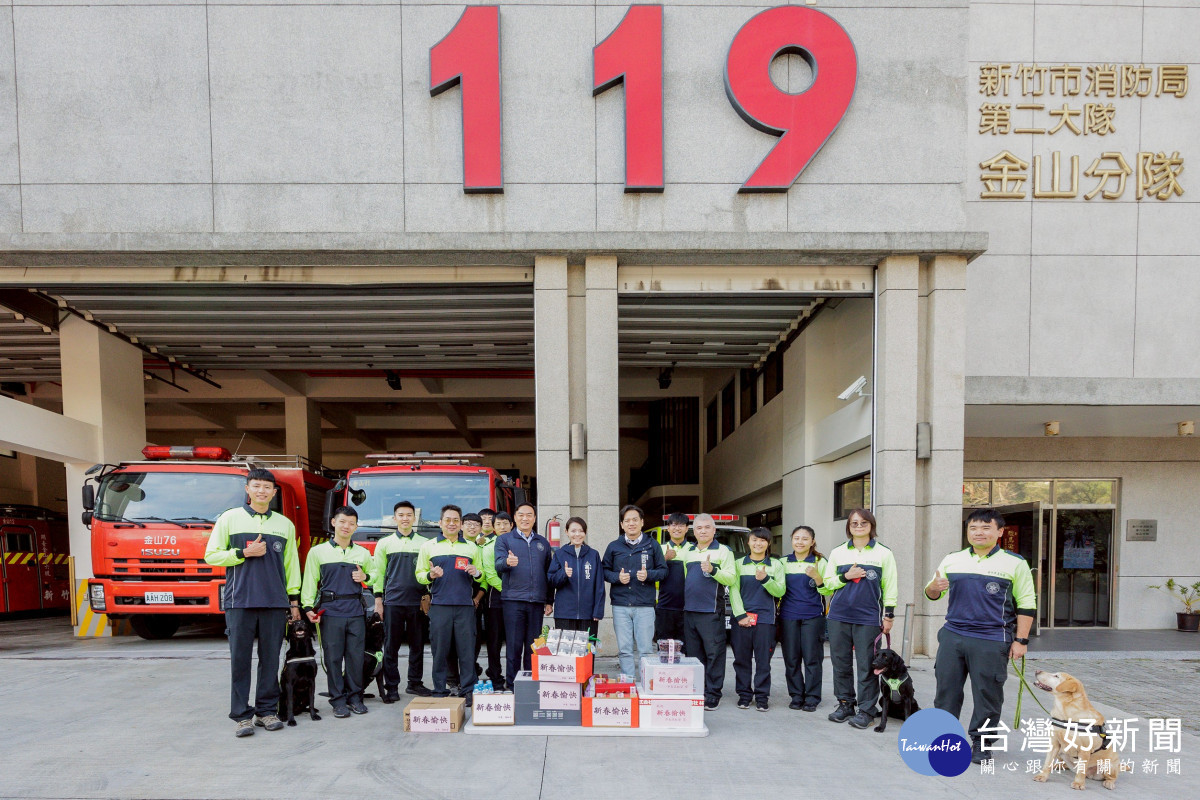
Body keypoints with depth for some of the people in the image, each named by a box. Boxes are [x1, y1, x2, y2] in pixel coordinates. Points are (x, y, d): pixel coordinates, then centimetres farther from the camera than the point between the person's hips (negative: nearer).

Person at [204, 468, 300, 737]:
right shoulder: (229, 518, 6)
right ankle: (241, 715, 7)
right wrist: (244, 553, -9)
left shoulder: (285, 524, 12)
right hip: (240, 601, -2)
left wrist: (294, 599, 12)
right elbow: (211, 555, 4)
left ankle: (267, 710, 14)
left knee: (270, 659, 4)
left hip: (275, 602, 2)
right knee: (240, 659, 0)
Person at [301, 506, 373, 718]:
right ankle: (338, 700, 10)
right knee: (333, 657, 0)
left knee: (356, 656, 2)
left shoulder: (363, 553, 13)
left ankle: (355, 697, 15)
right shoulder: (318, 552, 6)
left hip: (356, 611, 2)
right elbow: (310, 581, 4)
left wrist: (365, 577, 2)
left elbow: (375, 576, 24)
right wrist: (308, 607, -6)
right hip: (330, 611, -2)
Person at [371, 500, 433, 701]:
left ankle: (415, 683, 17)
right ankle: (391, 687, 8)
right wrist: (378, 599, 1)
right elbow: (378, 572, 7)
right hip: (392, 601, -1)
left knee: (417, 644, 6)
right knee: (391, 646, 1)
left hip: (417, 601, 1)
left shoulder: (424, 544, 9)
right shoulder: (384, 543, 8)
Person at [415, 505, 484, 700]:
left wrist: (476, 573, -3)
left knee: (467, 649, -2)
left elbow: (481, 577, 19)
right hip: (439, 605, -1)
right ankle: (439, 692, 9)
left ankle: (467, 691, 6)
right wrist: (430, 575, -11)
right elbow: (419, 574, 10)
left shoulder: (471, 548, 16)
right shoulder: (428, 546, 11)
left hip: (465, 605, 1)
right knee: (439, 650, 0)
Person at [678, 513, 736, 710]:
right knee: (693, 654, 9)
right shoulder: (687, 552, 17)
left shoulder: (723, 551, 0)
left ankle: (713, 695, 1)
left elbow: (731, 578, -9)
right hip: (689, 611, 6)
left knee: (714, 654, -4)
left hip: (712, 612, -6)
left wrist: (713, 570, -22)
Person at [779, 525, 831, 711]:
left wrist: (817, 578, -15)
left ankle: (812, 698, 8)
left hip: (813, 616, -2)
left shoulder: (820, 562, 3)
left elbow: (827, 591, 1)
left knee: (812, 658, -2)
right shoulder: (783, 562, 9)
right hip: (788, 616, 2)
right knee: (791, 659, 4)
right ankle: (796, 696, 15)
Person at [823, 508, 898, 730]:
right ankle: (845, 703, 20)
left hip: (868, 618, -3)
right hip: (839, 616, 3)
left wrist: (889, 615, 1)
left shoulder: (883, 553, 4)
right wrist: (846, 576, -7)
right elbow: (828, 582, 10)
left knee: (867, 666, -2)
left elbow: (889, 587, 5)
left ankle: (866, 710, 8)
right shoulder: (838, 552, 9)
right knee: (841, 662, 7)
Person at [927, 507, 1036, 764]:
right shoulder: (952, 560, 12)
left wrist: (1021, 640, -3)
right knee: (946, 689, 7)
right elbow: (932, 594, 20)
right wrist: (934, 586, -5)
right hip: (952, 636, 3)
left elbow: (1026, 604, 3)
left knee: (987, 695, 2)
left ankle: (981, 743, 16)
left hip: (992, 642, -3)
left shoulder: (1014, 563, 3)